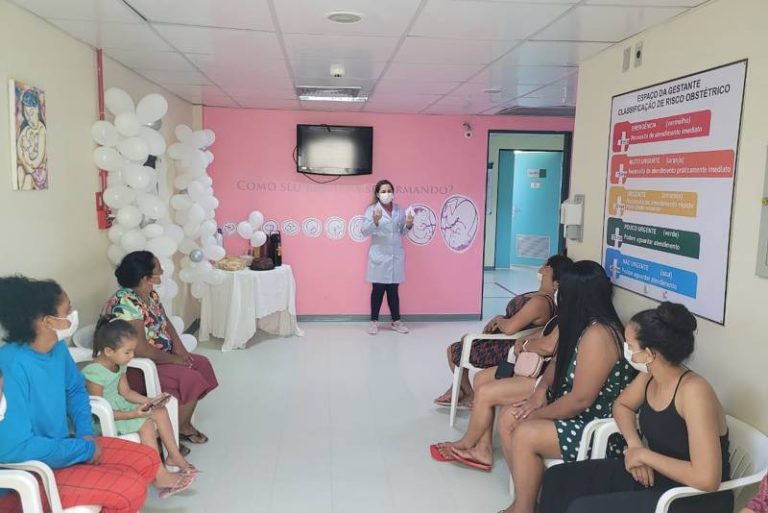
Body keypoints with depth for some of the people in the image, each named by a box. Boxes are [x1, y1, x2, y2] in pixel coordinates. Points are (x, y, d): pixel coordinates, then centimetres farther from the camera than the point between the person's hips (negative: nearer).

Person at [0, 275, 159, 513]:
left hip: (58, 449, 9)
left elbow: (75, 390, 16)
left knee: (148, 460, 4)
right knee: (131, 491, -20)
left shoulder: (58, 347, -3)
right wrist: (85, 449, -21)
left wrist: (87, 433, -2)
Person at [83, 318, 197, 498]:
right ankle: (160, 476, -15)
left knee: (160, 412, 1)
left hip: (118, 405, 9)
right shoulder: (94, 373, -29)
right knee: (146, 425, -22)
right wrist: (131, 414, -29)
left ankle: (174, 456, 13)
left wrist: (149, 401, -6)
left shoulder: (118, 364, -3)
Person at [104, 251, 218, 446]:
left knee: (202, 364, 2)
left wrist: (179, 349, -4)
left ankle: (184, 423, 11)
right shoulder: (125, 303, -28)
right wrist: (174, 359, -19)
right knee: (190, 379, -20)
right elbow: (140, 350, -30)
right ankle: (175, 433, 2)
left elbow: (166, 322, 12)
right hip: (136, 367, -10)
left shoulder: (149, 294, 2)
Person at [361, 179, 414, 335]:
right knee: (378, 289, 4)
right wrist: (375, 221, -27)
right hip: (379, 256, -3)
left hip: (396, 256, 3)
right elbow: (365, 232, -10)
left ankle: (396, 321, 20)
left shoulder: (399, 210, 8)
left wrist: (409, 224, -6)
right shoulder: (372, 209, -3)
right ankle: (374, 322, 15)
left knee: (393, 290, 11)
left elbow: (402, 231, 14)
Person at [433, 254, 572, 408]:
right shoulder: (545, 296, -2)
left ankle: (469, 395, 28)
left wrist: (499, 320, -12)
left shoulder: (540, 301, -33)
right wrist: (500, 319, -3)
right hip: (507, 342, 10)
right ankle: (458, 388, 34)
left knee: (453, 350, 9)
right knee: (466, 340, 27)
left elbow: (509, 328, -34)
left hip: (506, 350, -10)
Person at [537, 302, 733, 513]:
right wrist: (634, 445, -4)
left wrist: (644, 455, -21)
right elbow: (622, 405, 16)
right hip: (654, 475, 8)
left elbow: (707, 478, -33)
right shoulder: (649, 375, -5)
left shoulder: (694, 391, -28)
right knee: (558, 478, 2)